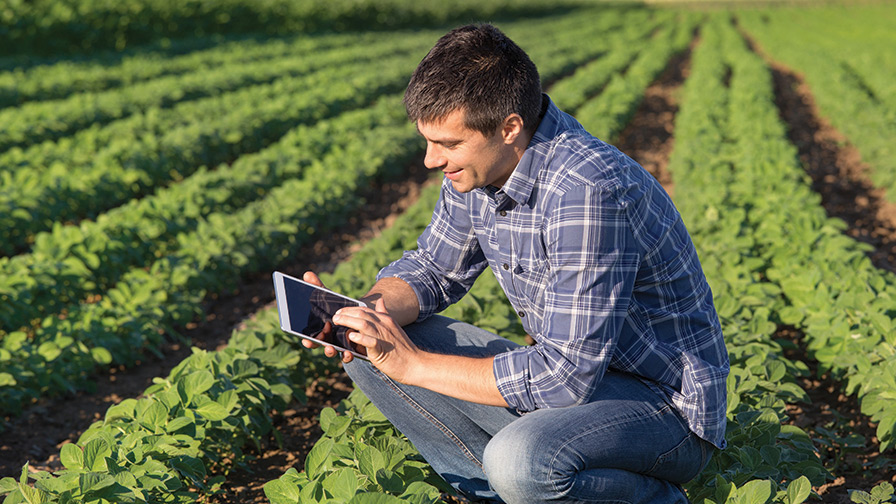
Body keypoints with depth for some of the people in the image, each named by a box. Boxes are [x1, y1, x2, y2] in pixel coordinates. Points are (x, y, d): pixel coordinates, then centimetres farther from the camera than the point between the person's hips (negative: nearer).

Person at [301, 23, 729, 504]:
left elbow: (566, 376, -31)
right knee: (371, 348, -2)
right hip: (570, 368, 8)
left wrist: (415, 365, -24)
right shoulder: (479, 164, -4)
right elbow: (434, 268, 11)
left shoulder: (588, 193, -31)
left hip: (667, 403, -7)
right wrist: (363, 311, -10)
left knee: (521, 461, -38)